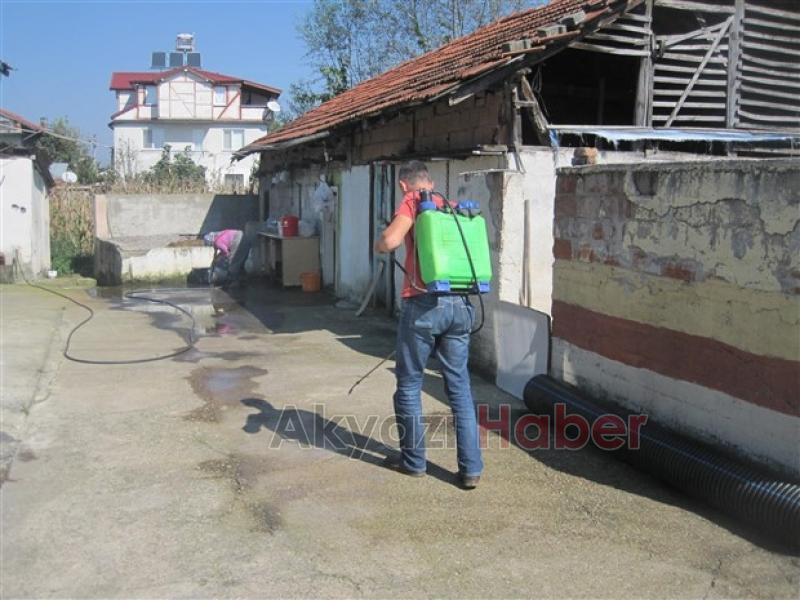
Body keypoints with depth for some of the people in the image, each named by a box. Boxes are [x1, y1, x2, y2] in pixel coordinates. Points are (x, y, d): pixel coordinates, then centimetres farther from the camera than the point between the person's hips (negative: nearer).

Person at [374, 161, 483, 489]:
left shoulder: (413, 202, 0)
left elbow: (389, 241, -14)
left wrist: (379, 242, 6)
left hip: (423, 304, -5)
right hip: (460, 304, 5)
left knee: (409, 385, 11)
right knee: (460, 387, 10)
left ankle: (413, 460, 22)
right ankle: (471, 468, 11)